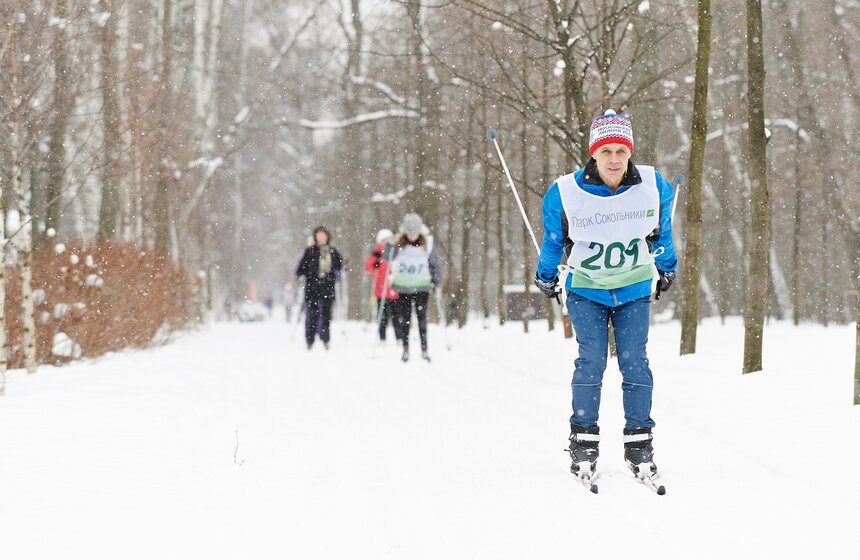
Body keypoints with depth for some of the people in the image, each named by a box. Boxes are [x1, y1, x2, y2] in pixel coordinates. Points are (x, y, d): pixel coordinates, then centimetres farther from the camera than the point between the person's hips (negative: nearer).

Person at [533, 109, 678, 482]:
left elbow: (661, 231, 9)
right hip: (585, 287, -1)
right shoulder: (565, 193, -18)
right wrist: (546, 276, 15)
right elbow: (553, 238, 3)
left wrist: (667, 268, 22)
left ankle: (639, 444, 2)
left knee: (634, 362, -6)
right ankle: (583, 443, -1)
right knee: (591, 360, -10)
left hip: (634, 288, 1)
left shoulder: (653, 187, -13)